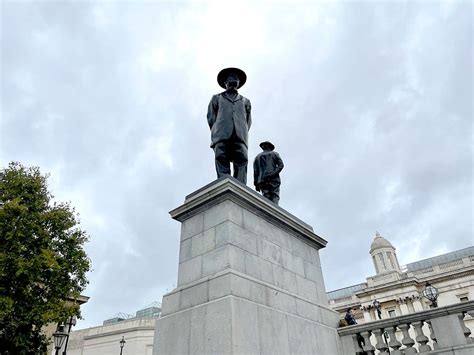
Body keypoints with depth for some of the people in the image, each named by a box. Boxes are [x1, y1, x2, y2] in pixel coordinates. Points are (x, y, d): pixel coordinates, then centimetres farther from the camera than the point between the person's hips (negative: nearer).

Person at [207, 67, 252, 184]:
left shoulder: (245, 101, 31)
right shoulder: (217, 98, 28)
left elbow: (248, 121, 22)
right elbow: (210, 118, 17)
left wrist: (242, 133, 6)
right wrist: (216, 132, 4)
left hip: (240, 136, 1)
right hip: (222, 135, -1)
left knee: (242, 161, -19)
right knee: (222, 161, -18)